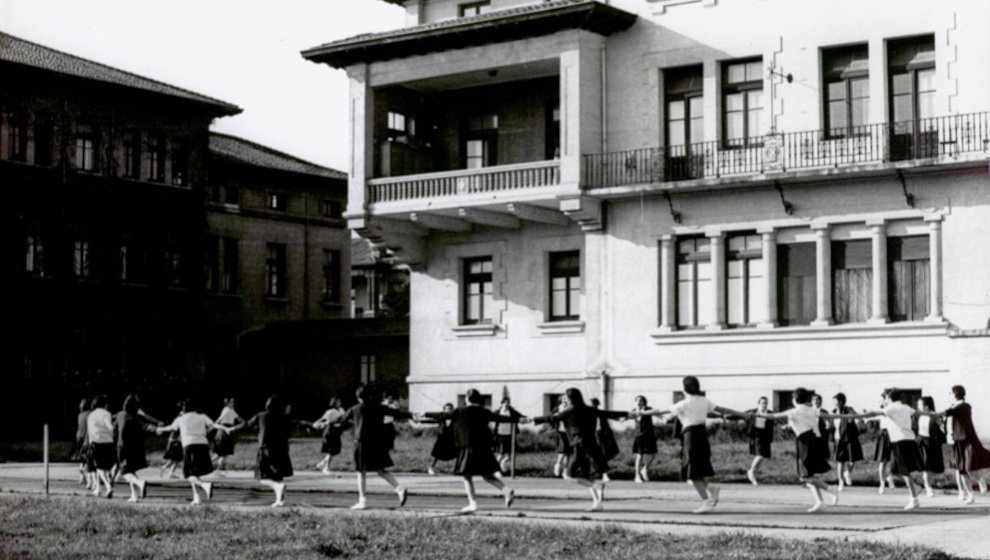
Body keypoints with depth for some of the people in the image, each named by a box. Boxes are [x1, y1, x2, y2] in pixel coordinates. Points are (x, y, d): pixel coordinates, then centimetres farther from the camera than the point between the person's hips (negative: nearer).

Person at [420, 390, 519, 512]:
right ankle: (507, 491, -1)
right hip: (484, 448, 5)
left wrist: (426, 415, 13)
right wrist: (516, 419, 25)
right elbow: (499, 418, 13)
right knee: (487, 475, 14)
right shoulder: (484, 412, 6)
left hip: (469, 448, -5)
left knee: (467, 476, 4)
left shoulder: (459, 412, -6)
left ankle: (473, 503, 0)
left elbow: (442, 416, 1)